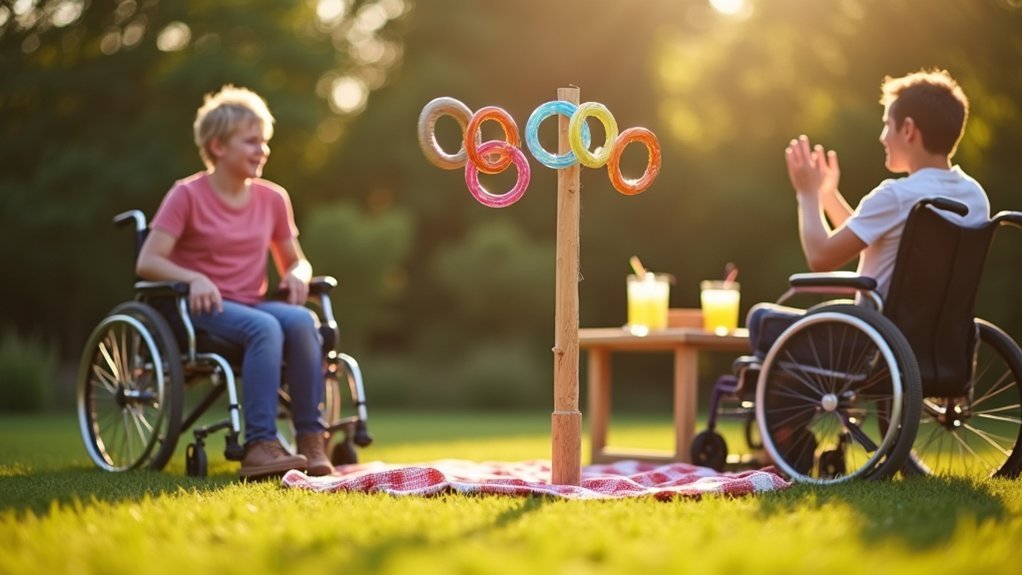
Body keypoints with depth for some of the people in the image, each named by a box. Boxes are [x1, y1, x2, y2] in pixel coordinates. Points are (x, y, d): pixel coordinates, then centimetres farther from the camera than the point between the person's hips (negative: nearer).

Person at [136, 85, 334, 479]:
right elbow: (148, 262, -10)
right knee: (264, 327, -36)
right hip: (203, 310, -4)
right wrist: (194, 278, -27)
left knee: (302, 320, -30)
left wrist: (296, 275, -6)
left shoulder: (273, 198, 11)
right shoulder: (188, 195, -3)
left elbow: (296, 261, 19)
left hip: (253, 305, 4)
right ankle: (259, 445, -39)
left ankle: (312, 442, -29)